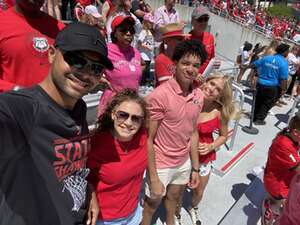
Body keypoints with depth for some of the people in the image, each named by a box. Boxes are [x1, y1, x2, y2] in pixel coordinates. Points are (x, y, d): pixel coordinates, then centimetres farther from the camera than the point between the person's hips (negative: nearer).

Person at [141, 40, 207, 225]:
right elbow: (148, 140, -20)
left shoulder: (198, 95, -4)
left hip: (184, 162, 6)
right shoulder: (160, 95, -25)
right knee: (153, 203, 19)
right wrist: (153, 178, -18)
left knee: (174, 197, 30)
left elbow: (193, 133, 4)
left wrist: (195, 167, 7)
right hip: (161, 165, -6)